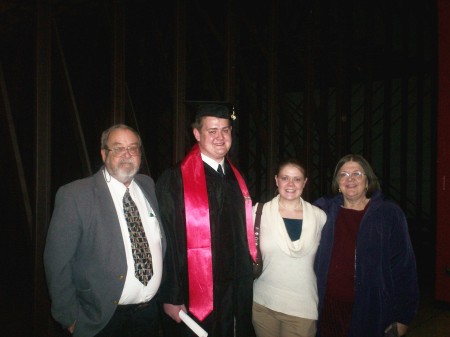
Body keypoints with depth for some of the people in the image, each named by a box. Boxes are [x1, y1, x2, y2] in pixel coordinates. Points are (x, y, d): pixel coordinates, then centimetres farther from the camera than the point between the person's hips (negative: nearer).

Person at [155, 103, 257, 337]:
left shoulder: (235, 178, 7)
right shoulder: (174, 181, -12)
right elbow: (166, 243, -12)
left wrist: (244, 287, 10)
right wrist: (171, 298, -12)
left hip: (234, 295, 6)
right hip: (192, 299, -5)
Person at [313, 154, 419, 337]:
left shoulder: (389, 214, -3)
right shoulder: (324, 209, 2)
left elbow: (403, 266, -3)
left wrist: (403, 317, -4)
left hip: (372, 314, -2)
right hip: (328, 310, 2)